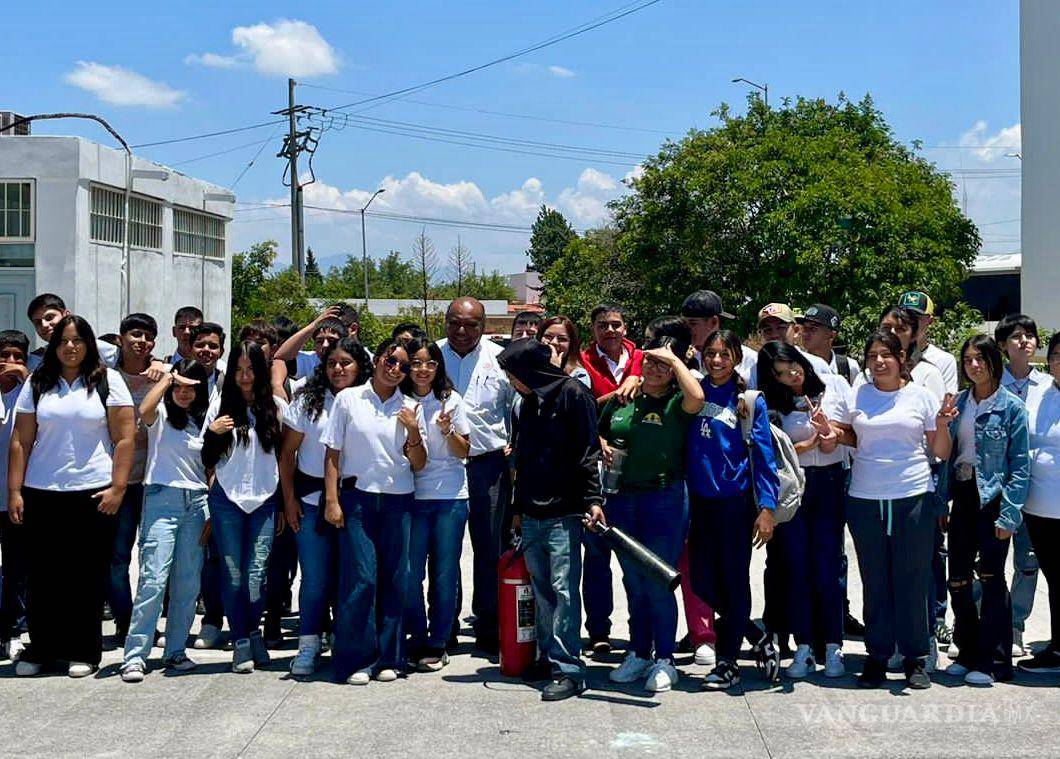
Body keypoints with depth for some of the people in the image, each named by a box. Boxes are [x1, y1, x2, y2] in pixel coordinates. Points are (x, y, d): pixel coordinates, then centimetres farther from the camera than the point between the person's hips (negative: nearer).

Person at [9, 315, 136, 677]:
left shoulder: (107, 381, 3)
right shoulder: (37, 383, 9)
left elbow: (125, 438, -1)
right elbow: (20, 441, 8)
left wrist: (117, 488, -8)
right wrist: (14, 491, 1)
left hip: (92, 493, -2)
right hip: (41, 494, 2)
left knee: (87, 576, 3)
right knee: (42, 575, 5)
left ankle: (83, 652, 13)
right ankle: (41, 648, 18)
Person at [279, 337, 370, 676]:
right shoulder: (308, 401, 1)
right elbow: (287, 452, 4)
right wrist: (289, 499, 0)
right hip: (312, 499, 0)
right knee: (315, 577, 0)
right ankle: (308, 645, 11)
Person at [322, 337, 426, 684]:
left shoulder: (410, 409, 9)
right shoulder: (348, 399, 4)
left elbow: (418, 464, 10)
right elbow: (332, 453, 4)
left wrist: (413, 432, -7)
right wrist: (331, 500, -4)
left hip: (398, 501, 2)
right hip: (357, 497, -2)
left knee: (395, 580, 2)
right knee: (360, 578, -8)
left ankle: (388, 658, 12)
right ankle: (357, 659, 2)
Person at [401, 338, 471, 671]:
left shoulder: (450, 400, 4)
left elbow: (463, 452, 6)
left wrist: (447, 431, -12)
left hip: (450, 497, 0)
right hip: (412, 496, 0)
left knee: (445, 574, 2)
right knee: (410, 574, -1)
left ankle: (437, 644, 13)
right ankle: (417, 639, 15)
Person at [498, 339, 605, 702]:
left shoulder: (573, 394, -6)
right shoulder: (530, 401, 18)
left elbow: (588, 452, -11)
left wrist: (592, 499, -18)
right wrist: (519, 506, 25)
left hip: (563, 513, -8)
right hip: (532, 514, 8)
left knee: (563, 587, -9)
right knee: (541, 588, 11)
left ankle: (568, 667, -6)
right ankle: (549, 656, 19)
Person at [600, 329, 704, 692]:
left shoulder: (677, 404, -3)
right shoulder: (623, 400, 10)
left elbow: (697, 397, -27)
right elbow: (597, 432, 23)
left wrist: (674, 358, -15)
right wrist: (601, 445, 0)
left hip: (664, 497, -5)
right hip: (622, 499, 5)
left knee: (658, 583, -2)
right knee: (633, 583, 13)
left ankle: (664, 660, 11)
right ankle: (638, 653, 25)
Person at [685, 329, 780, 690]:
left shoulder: (750, 400, -3)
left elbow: (763, 456, -4)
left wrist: (767, 508, -10)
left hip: (735, 502, -4)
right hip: (700, 500, 4)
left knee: (733, 581, 2)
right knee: (702, 581, 6)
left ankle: (727, 664, 15)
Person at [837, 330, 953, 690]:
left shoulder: (921, 396, 3)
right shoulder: (857, 395, 7)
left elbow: (941, 453, 5)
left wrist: (941, 424, -14)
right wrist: (832, 431, -2)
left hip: (913, 497, -2)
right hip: (865, 499, 2)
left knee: (912, 580, 2)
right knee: (875, 582, 7)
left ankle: (915, 659, 13)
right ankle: (877, 656, 17)